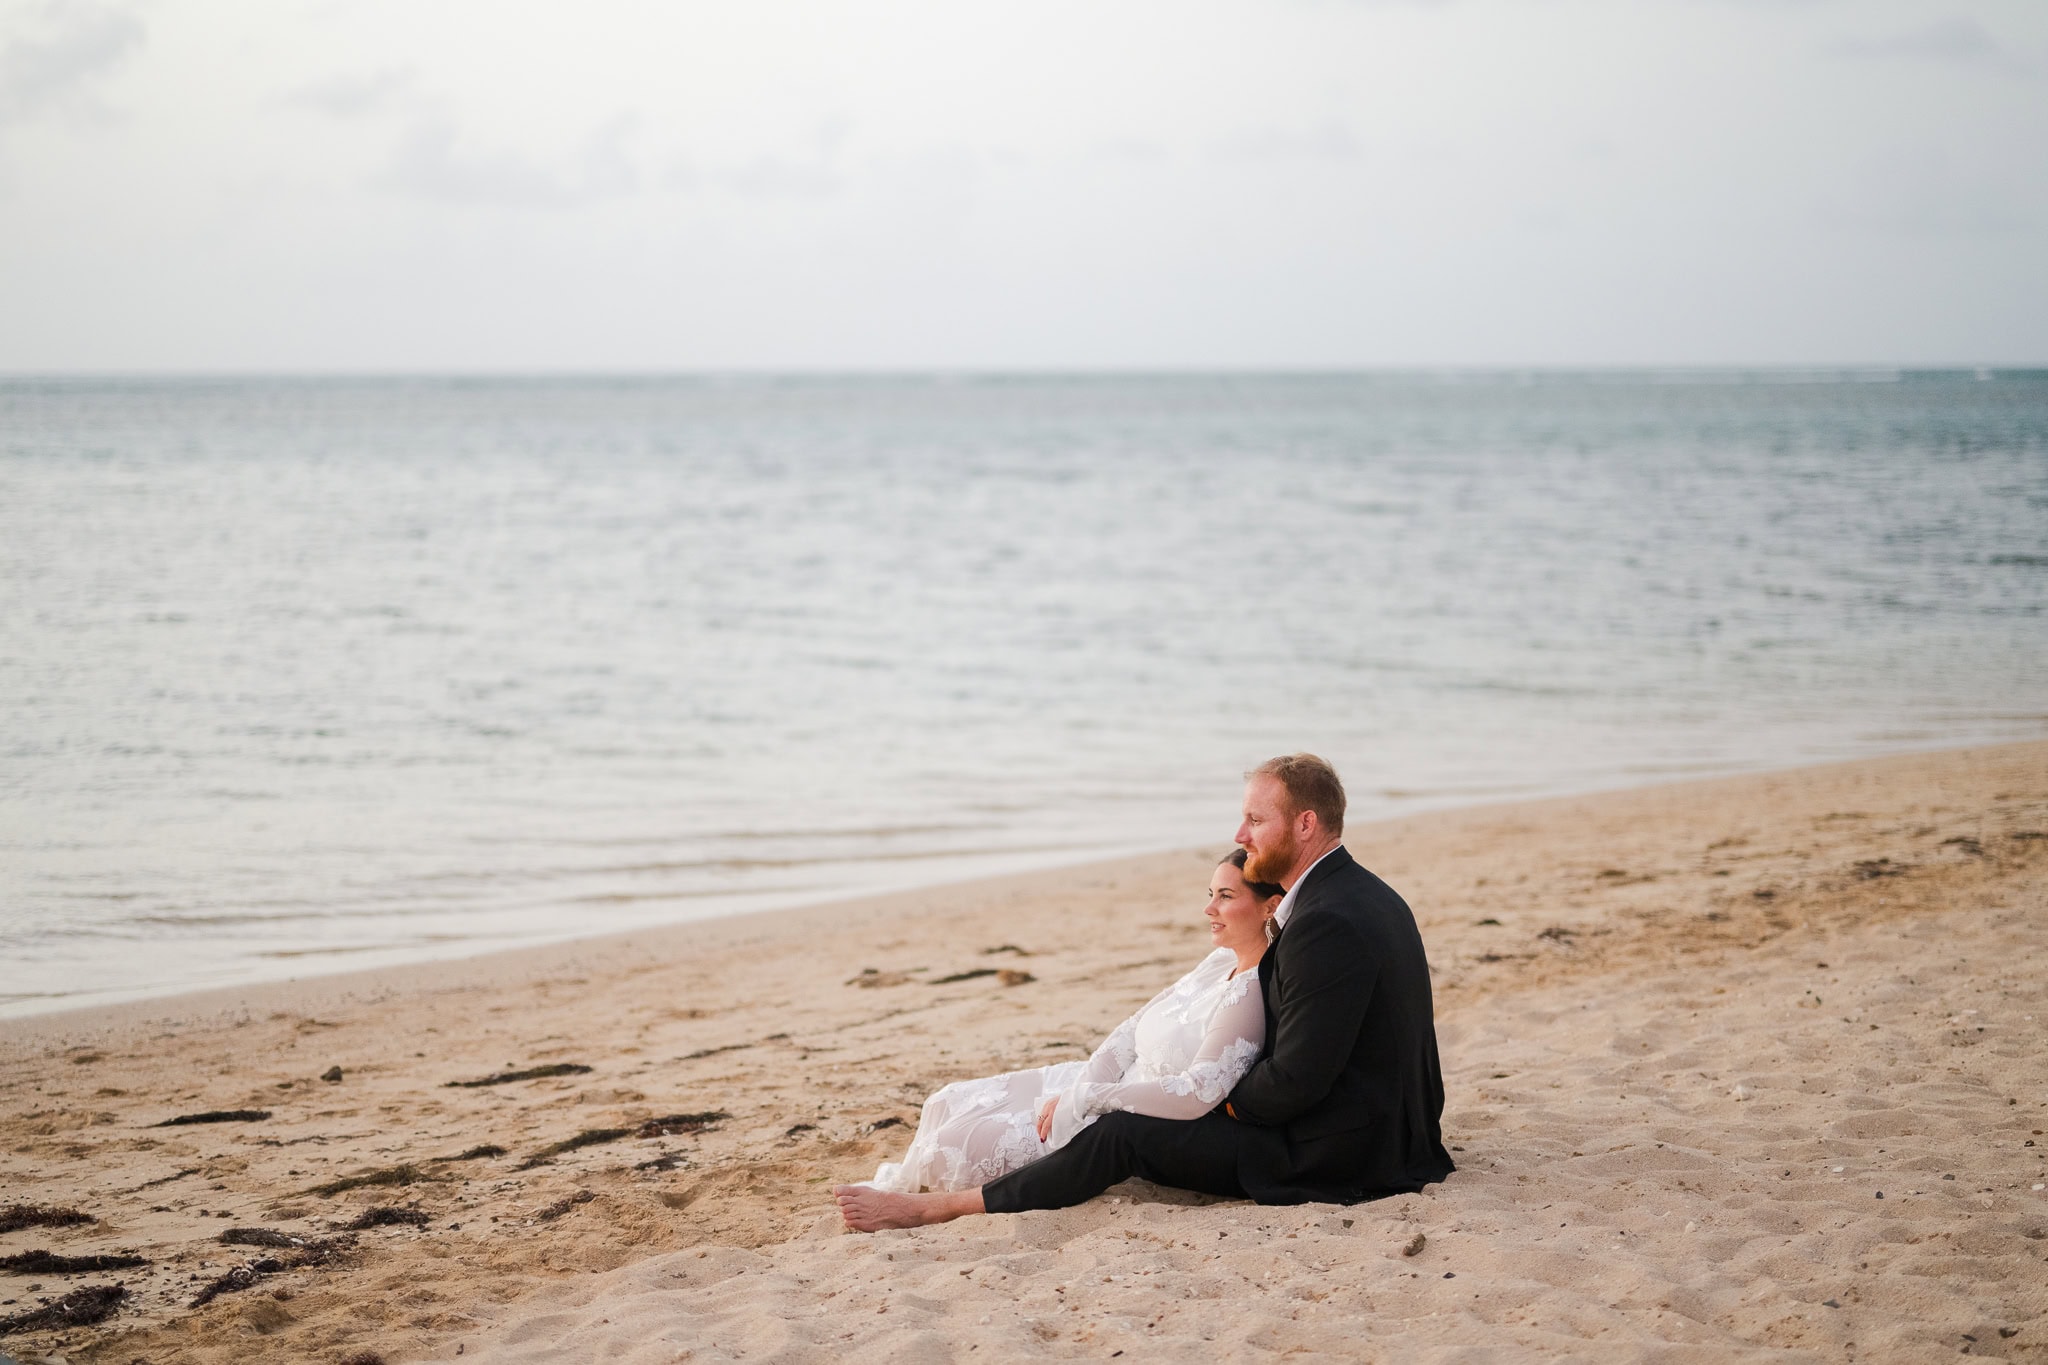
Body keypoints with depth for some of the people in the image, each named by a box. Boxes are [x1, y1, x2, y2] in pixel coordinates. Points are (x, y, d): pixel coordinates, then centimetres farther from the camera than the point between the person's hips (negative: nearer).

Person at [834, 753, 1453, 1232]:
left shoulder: (1326, 925, -24)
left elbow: (1296, 1080, -24)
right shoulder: (1367, 894, 11)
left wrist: (1229, 1101, -6)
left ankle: (929, 1208, -4)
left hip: (1329, 1155, -10)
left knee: (1123, 1134, -10)